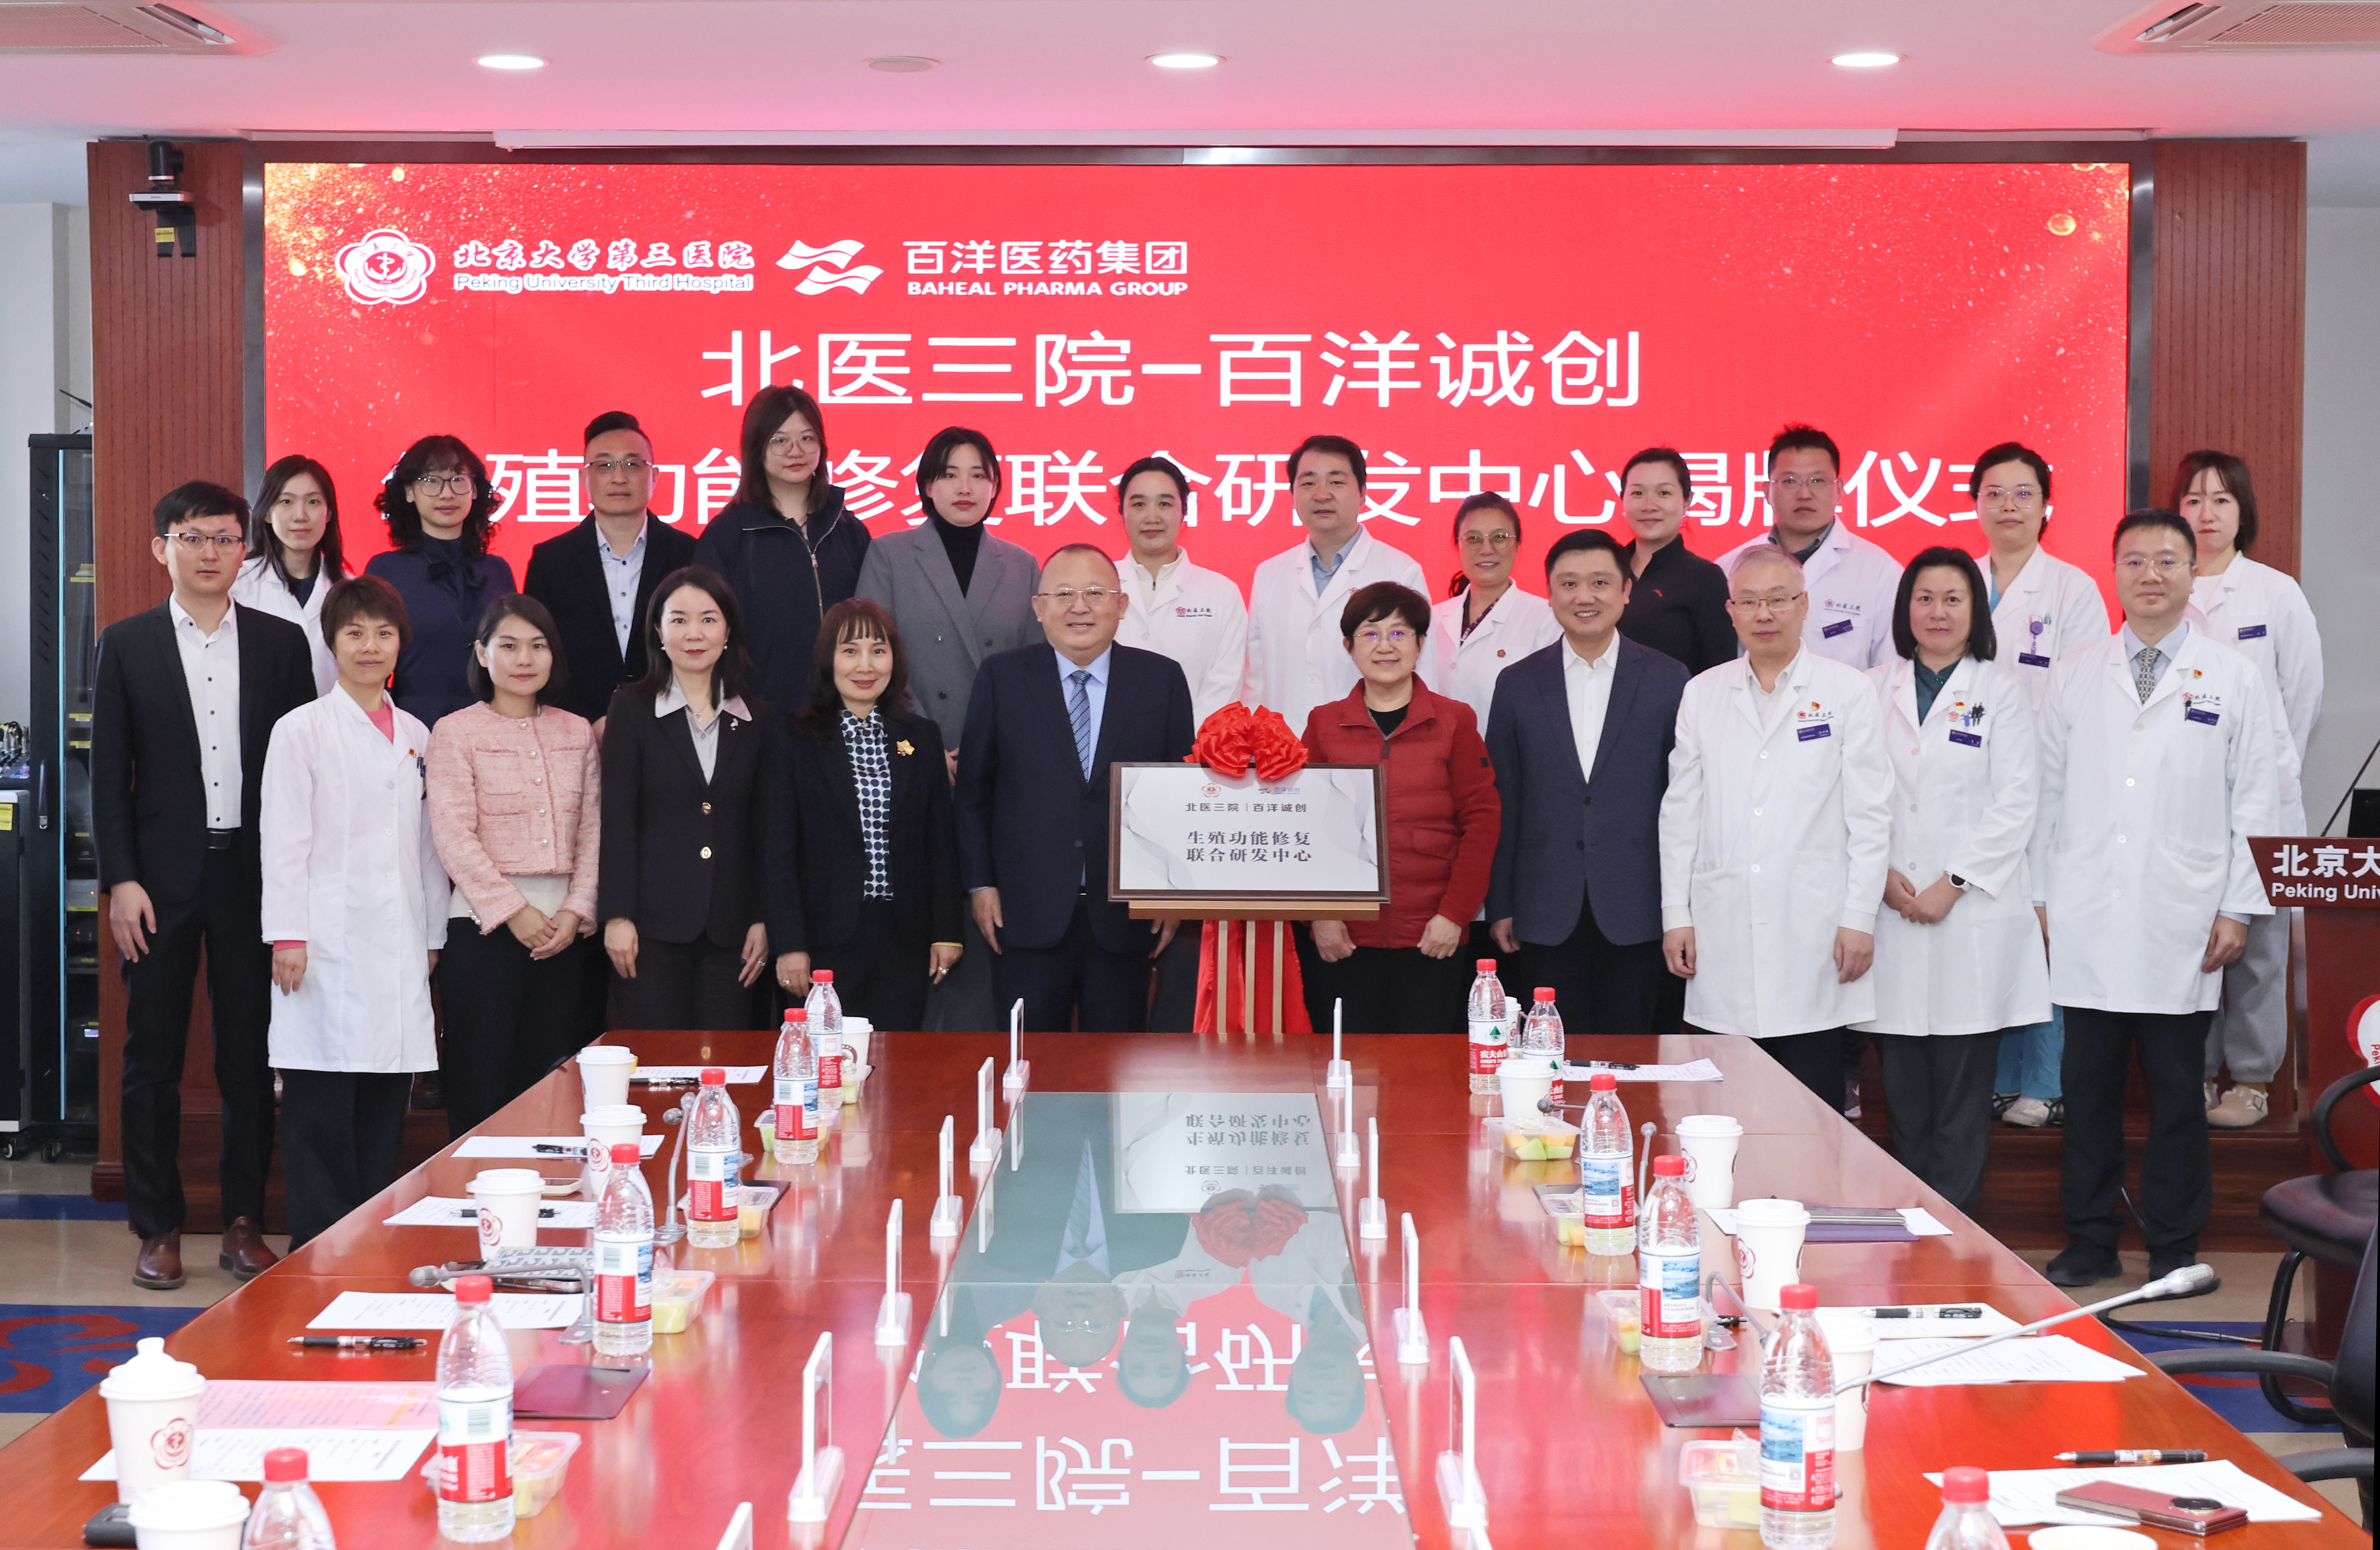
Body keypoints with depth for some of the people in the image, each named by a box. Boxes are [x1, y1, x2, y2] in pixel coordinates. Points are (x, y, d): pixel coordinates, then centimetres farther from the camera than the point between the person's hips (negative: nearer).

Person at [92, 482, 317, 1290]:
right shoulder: (127, 644, 3)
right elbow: (109, 771, 2)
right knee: (153, 1057, 3)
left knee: (250, 1055, 5)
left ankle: (245, 1222, 14)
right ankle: (158, 1229, 11)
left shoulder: (282, 642, 6)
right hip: (161, 876, -1)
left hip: (254, 871, 1)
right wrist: (121, 880, -7)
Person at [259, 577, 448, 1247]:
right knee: (321, 1115, -5)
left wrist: (432, 936, 14)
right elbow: (285, 843, -4)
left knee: (385, 1112, 6)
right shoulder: (302, 731, 0)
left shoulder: (417, 737, 14)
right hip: (327, 950, -5)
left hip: (398, 950, 5)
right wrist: (288, 938, -10)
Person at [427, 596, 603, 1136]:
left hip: (564, 928, 4)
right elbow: (455, 837, -7)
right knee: (482, 1088, -4)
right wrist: (514, 911, -12)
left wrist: (575, 912, -4)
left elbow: (592, 832, 9)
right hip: (485, 927, -4)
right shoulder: (456, 733, 1)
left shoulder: (577, 733, 13)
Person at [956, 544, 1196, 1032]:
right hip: (1028, 916, -1)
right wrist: (980, 883, 0)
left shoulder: (1162, 680, 5)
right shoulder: (1001, 677, 3)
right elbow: (973, 789, 6)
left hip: (1124, 918, 1)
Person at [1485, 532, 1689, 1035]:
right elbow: (1503, 803, 9)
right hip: (1549, 915, 1)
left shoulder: (1668, 680, 4)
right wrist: (1501, 905, 5)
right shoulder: (1518, 683, 8)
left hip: (1637, 913, -1)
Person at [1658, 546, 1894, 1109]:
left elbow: (1870, 816, 1)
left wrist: (1859, 919, -5)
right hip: (1723, 942, 2)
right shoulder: (1702, 694, 12)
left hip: (1813, 940, -2)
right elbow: (1680, 813, 12)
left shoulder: (1848, 692, 4)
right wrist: (1675, 915, 6)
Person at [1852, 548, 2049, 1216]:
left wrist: (1954, 883, -10)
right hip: (1892, 914, 3)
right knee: (1904, 1092, 5)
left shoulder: (2001, 690, 3)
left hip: (1974, 916, -2)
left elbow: (2016, 804, -3)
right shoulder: (1873, 692, 11)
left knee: (1961, 1094, -2)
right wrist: (1880, 874, -7)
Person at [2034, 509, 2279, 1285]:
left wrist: (2238, 908, -3)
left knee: (2176, 1092, 4)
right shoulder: (2073, 677, 9)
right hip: (2088, 923, 2)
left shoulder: (2232, 677, 4)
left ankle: (2174, 1250, 14)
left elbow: (2255, 804, 3)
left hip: (2182, 928, -1)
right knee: (2088, 1088, 5)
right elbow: (2049, 793, 11)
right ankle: (2090, 1243, 15)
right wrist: (2043, 894, 6)